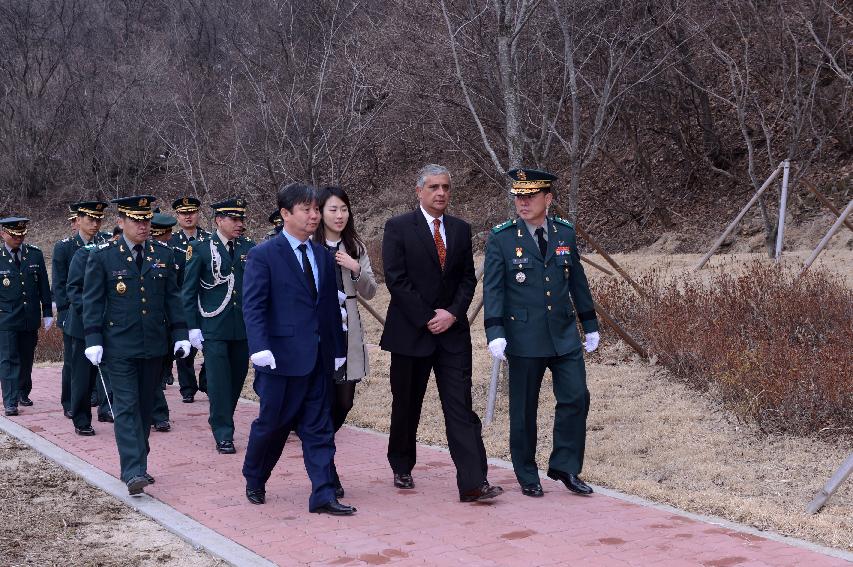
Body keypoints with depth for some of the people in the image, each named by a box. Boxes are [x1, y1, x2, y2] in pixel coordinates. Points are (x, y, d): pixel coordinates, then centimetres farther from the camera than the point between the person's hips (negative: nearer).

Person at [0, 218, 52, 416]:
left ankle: (23, 393, 28)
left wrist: (47, 313, 6)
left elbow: (44, 286, 7)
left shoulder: (35, 255, 4)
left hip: (31, 318, 3)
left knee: (27, 359, 12)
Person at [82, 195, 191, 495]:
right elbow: (92, 300, -2)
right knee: (126, 407, -8)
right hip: (119, 347, -4)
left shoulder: (163, 254, 7)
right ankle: (133, 472, -12)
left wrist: (180, 334, 4)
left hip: (154, 345, 4)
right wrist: (93, 340, -10)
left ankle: (137, 464, 22)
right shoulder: (102, 256, -3)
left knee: (145, 407, 11)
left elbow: (172, 298, 10)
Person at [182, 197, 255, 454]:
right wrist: (193, 327, -5)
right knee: (219, 381, -5)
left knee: (237, 379, 11)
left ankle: (220, 420, 32)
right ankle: (223, 435, 3)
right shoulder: (200, 249, -3)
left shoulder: (249, 248, 6)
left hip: (244, 327, 4)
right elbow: (188, 291, 0)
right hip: (214, 329, -4)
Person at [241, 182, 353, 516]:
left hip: (318, 358, 5)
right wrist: (260, 348, -22)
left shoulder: (323, 256, 12)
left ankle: (323, 496, 4)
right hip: (283, 356, -5)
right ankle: (254, 481, 31)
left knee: (318, 428, 3)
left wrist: (338, 349, 12)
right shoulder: (264, 255, -6)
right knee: (272, 423, 8)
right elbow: (253, 306, -11)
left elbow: (331, 306, 14)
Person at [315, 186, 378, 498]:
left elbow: (370, 292, 8)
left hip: (348, 332, 4)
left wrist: (357, 270, -8)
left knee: (344, 402, 7)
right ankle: (327, 475, 7)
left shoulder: (355, 248, 10)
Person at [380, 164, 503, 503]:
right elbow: (396, 280, -10)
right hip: (411, 332, -2)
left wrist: (452, 313, -8)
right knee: (406, 406, 10)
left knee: (461, 407, -6)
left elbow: (468, 278, 8)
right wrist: (427, 319, -12)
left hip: (452, 331, 3)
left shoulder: (461, 229, 10)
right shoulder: (398, 228, -4)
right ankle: (402, 469, 30)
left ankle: (473, 483, -11)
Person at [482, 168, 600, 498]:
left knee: (576, 398, -2)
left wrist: (590, 324, 15)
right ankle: (527, 477, 18)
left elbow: (578, 282, 13)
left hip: (564, 335, 3)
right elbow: (492, 288, -9)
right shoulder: (501, 238, -5)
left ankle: (564, 467, 13)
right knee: (524, 409, 5)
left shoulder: (565, 232, 6)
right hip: (524, 338, -3)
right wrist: (495, 332, -19)